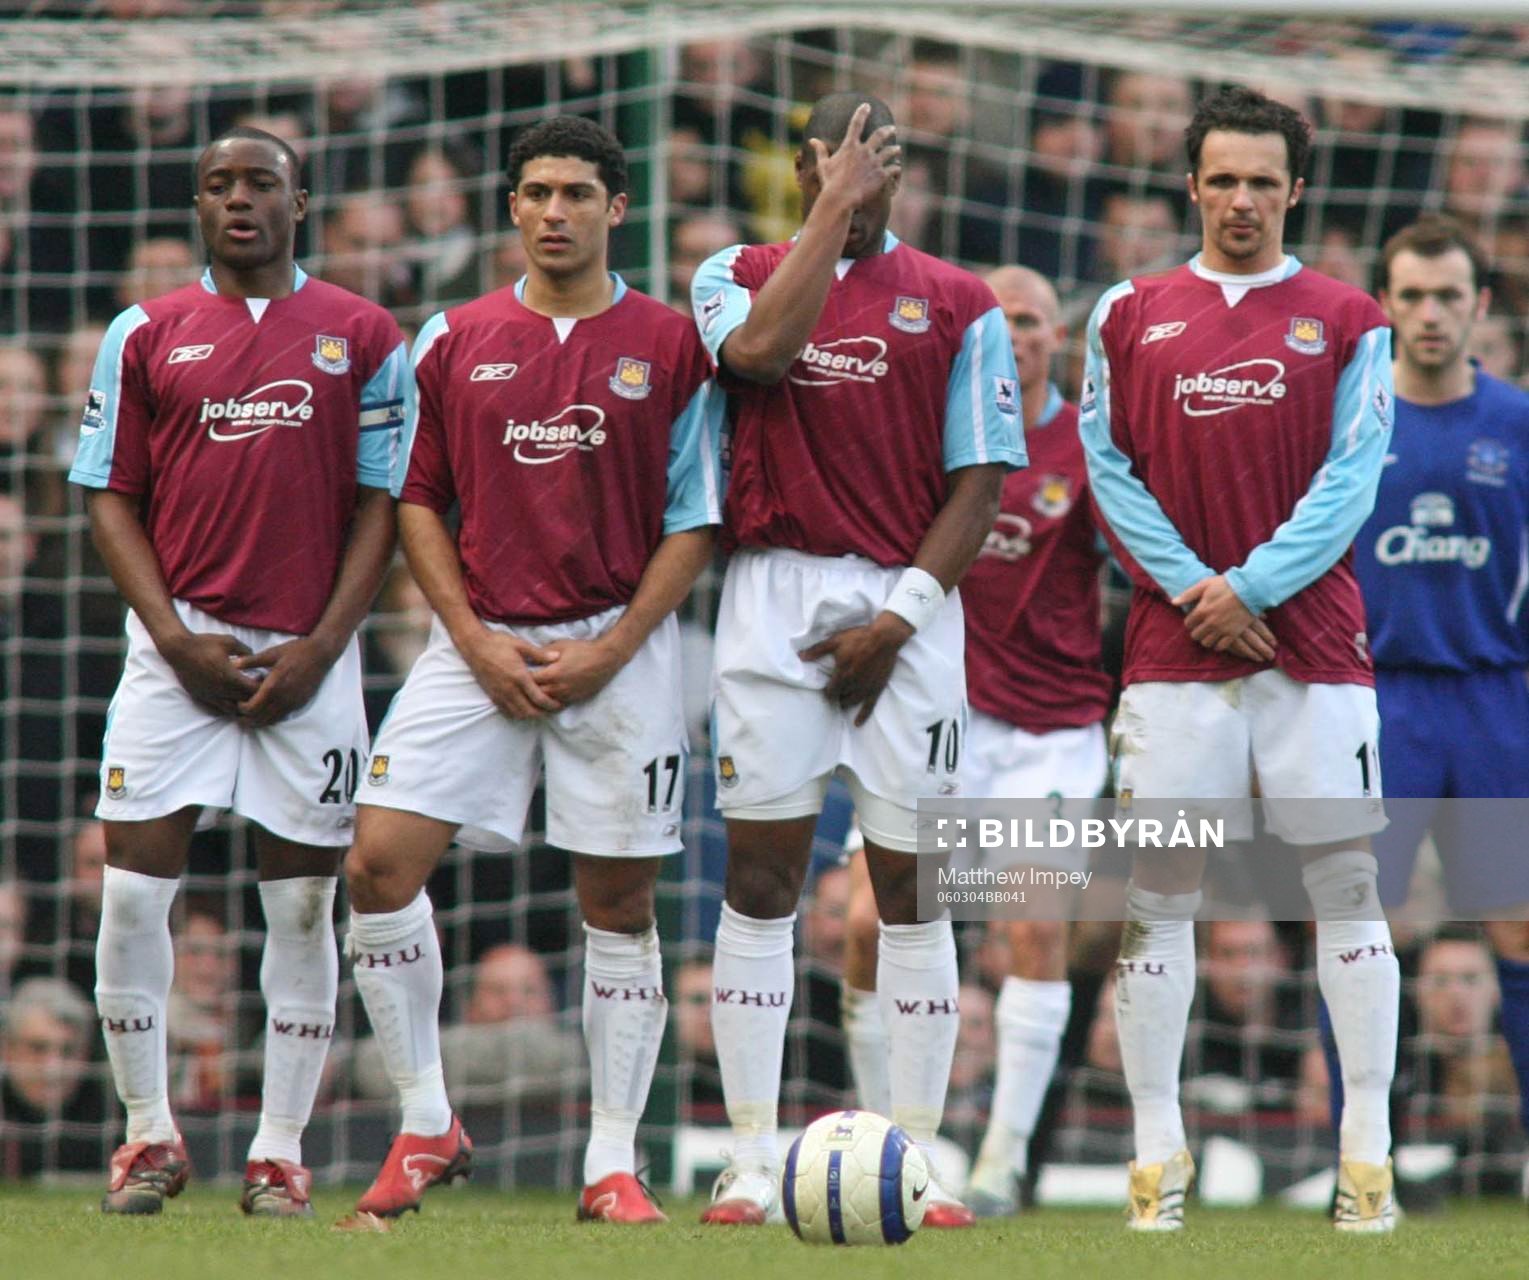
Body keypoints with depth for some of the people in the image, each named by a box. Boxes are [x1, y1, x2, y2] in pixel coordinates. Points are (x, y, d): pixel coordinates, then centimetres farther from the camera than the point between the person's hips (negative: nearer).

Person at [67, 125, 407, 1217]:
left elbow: (382, 504, 5)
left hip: (308, 655, 0)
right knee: (135, 888, -6)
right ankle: (149, 1138, 7)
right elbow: (111, 499, 6)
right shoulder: (146, 337, 7)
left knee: (303, 901, 0)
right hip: (180, 644, 0)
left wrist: (322, 645, -6)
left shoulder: (364, 338, 6)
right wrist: (177, 640, -6)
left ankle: (281, 1151, 7)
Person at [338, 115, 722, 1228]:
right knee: (381, 860, -10)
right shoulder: (454, 342, 7)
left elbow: (696, 520, 1)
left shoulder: (670, 346, 1)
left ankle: (613, 1165, 8)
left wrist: (612, 647, -8)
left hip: (617, 648, -2)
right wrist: (476, 640, -2)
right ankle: (426, 1126, 3)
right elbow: (418, 500, 11)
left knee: (619, 904, 0)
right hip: (482, 645, 2)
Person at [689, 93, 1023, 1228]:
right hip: (774, 595, 0)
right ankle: (753, 1162, 0)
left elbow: (979, 484, 3)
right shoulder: (741, 275, 9)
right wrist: (834, 210, -10)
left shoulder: (958, 305, 7)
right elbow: (761, 348, -15)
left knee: (911, 886, 0)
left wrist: (898, 618, -7)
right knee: (760, 876, -2)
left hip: (906, 603, 0)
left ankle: (920, 1156, 4)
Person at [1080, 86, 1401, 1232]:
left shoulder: (1344, 321, 5)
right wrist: (1192, 587, -6)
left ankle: (1369, 1155, -2)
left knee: (1345, 881, -3)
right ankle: (1157, 1154, 1)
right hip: (1173, 650, 1)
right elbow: (1108, 467, 5)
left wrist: (1251, 586, -11)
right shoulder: (1131, 317, 10)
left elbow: (1351, 480, -1)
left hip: (1313, 642, -1)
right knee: (1159, 889, -2)